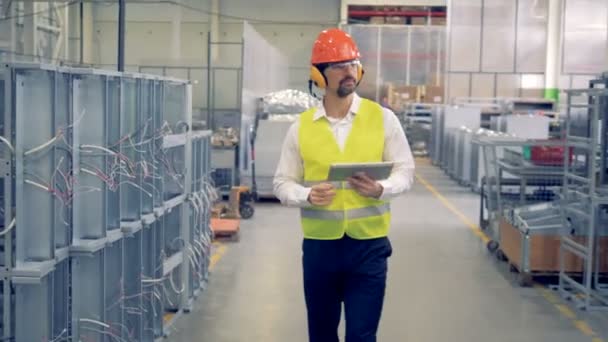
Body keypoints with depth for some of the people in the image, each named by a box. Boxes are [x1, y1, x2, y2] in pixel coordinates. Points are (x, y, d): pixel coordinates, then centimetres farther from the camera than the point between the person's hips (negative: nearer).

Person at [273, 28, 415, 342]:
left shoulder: (382, 118, -1)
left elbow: (405, 171, 2)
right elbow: (282, 183, 5)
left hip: (368, 245, -1)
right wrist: (307, 196, -17)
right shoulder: (301, 127, 1)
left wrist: (380, 189, -19)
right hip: (319, 245, 2)